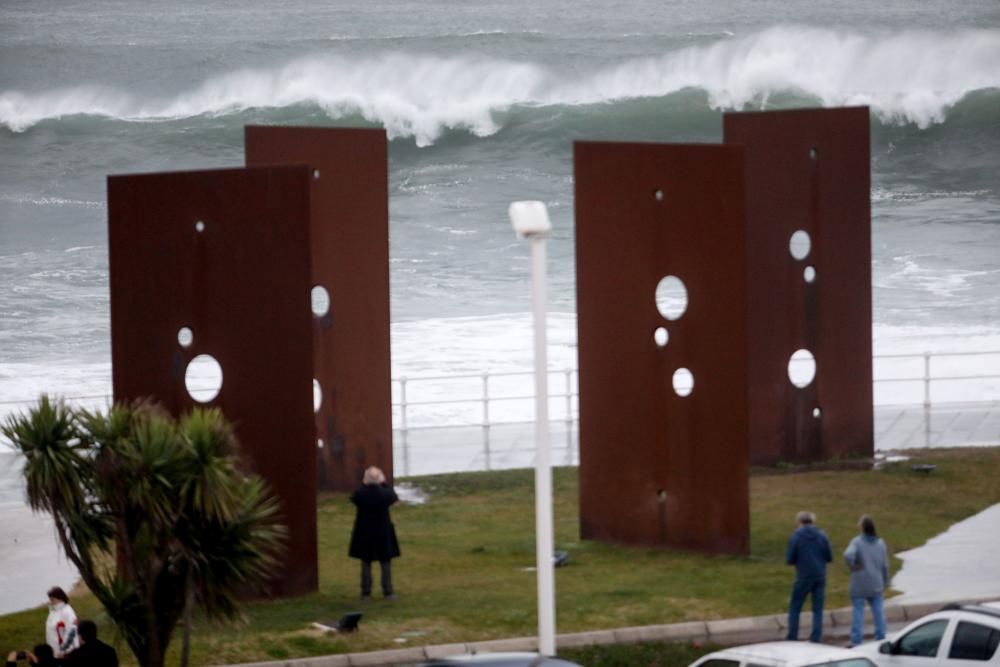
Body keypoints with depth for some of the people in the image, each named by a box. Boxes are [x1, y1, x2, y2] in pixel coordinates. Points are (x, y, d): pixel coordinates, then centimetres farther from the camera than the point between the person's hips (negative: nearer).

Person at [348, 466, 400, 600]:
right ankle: (388, 592, 11)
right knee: (386, 564, 10)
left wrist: (363, 484, 8)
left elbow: (353, 498, 4)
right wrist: (384, 483, 9)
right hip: (383, 533, -1)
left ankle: (366, 593, 14)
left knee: (366, 564, 12)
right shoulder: (385, 493, -19)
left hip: (364, 533, 1)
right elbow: (395, 497, 4)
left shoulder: (360, 493, -18)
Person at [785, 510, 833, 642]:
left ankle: (792, 638, 4)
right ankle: (816, 637, 3)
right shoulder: (822, 536, 0)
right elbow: (829, 557, 3)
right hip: (820, 577, 3)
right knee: (818, 609, 9)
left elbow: (790, 560, -7)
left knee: (795, 608, 9)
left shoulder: (795, 537, -8)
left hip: (804, 577, -3)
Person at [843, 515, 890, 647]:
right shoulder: (880, 543, 4)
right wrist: (885, 582, 17)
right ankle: (881, 638, 14)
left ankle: (856, 641, 0)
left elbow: (848, 555, -31)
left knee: (858, 612, 0)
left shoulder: (857, 542, -12)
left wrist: (853, 567, -13)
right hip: (876, 584, 4)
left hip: (859, 584, -4)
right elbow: (885, 565, 7)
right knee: (878, 611, 10)